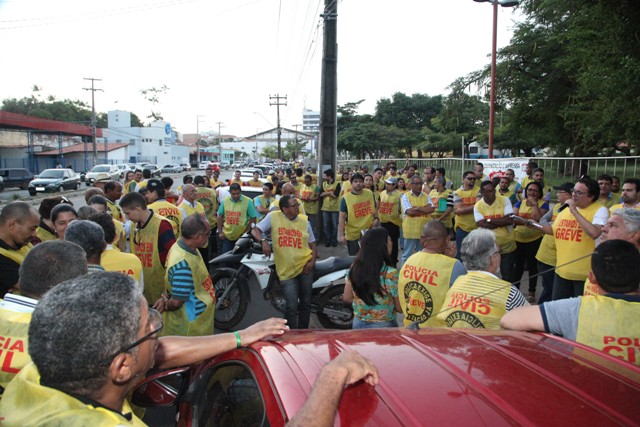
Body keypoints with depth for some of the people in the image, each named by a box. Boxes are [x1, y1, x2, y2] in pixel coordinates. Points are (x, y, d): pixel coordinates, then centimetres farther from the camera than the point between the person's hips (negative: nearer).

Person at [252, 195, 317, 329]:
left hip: (305, 266, 3)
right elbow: (255, 230, -5)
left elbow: (312, 243, 10)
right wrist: (263, 241, -24)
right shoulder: (273, 217, -5)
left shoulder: (304, 220, 4)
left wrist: (313, 260, -5)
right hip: (286, 269, -3)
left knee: (306, 302, 13)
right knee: (292, 306, -5)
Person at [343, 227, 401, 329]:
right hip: (383, 327, -5)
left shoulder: (354, 268, -8)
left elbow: (347, 297, 2)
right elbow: (400, 308, -13)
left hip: (358, 324, 5)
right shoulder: (390, 274, -22)